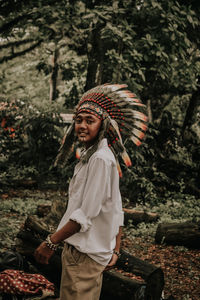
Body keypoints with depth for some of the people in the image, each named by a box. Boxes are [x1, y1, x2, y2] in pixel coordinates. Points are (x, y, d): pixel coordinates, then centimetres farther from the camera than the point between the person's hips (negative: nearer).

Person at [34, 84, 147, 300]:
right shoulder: (90, 155, 13)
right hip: (83, 248, 10)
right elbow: (117, 212, 14)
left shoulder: (100, 159, -18)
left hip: (85, 253, -10)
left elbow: (86, 213, -22)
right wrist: (115, 250, 15)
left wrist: (51, 243, -17)